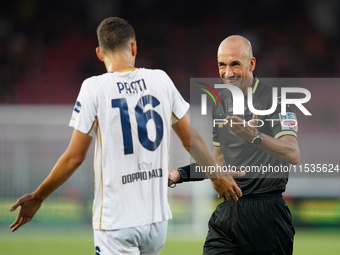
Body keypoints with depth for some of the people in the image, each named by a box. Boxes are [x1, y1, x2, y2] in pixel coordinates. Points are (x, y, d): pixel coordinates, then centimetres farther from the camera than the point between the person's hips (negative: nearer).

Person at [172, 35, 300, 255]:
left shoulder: (275, 99, -9)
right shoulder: (220, 103, 12)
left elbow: (293, 155, -23)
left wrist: (256, 137, -38)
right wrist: (180, 175, 9)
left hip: (266, 213, -5)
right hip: (228, 210, 6)